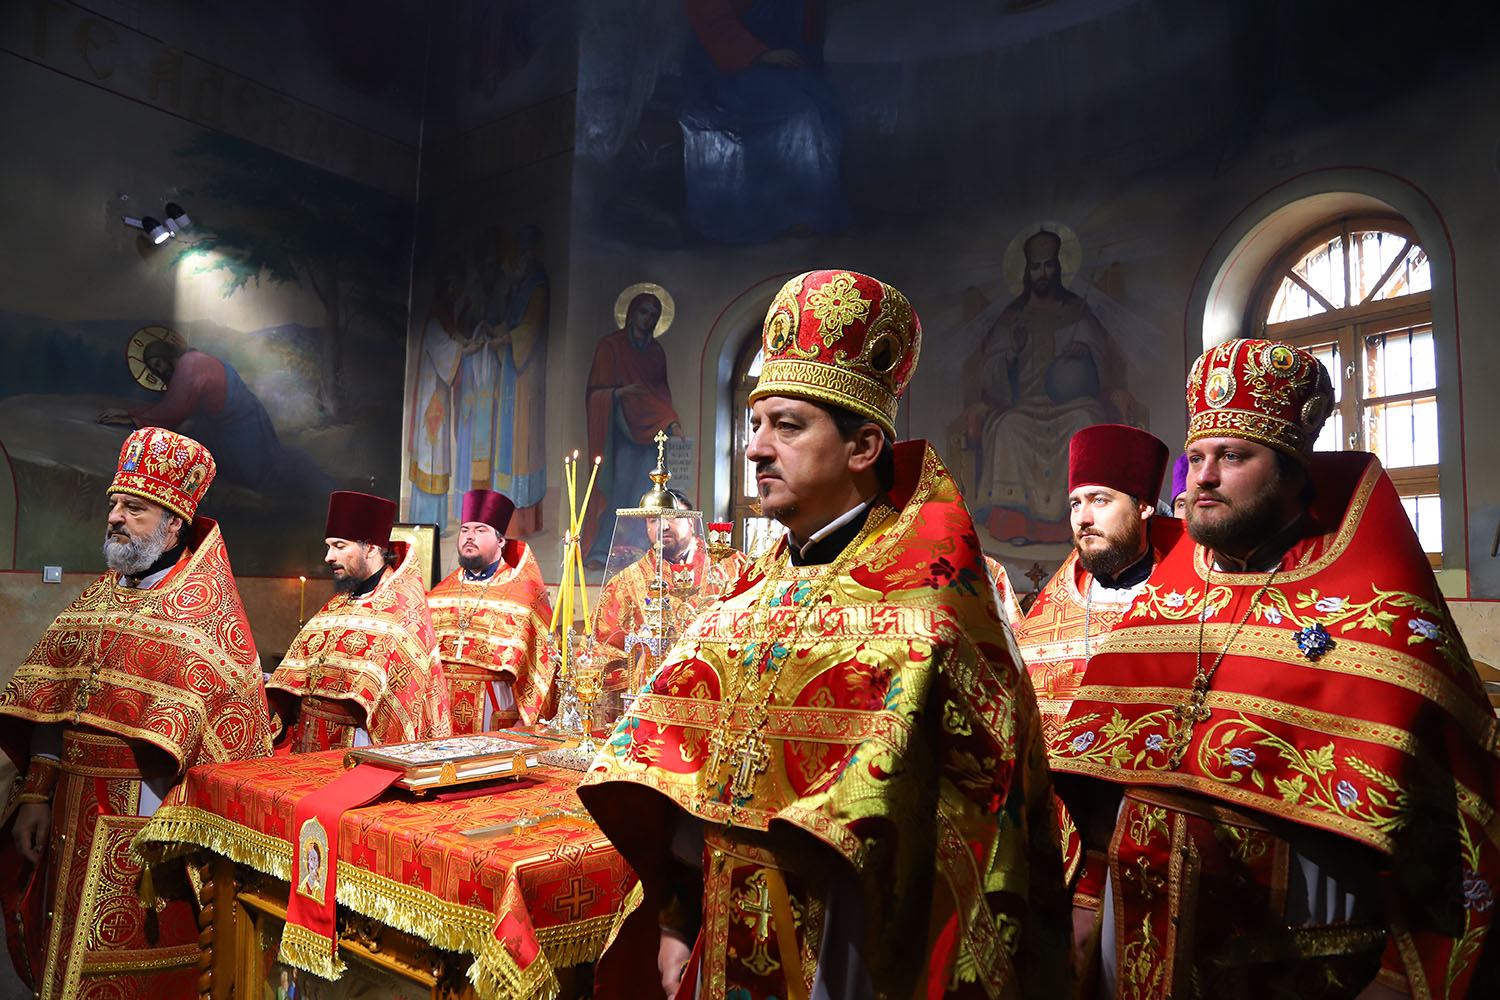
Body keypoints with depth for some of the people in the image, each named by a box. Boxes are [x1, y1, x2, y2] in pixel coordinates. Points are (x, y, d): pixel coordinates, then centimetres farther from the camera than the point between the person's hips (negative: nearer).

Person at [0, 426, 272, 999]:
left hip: (149, 820, -6)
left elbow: (222, 736, -15)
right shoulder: (96, 598, 9)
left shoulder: (207, 610, -12)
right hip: (72, 817, 6)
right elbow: (48, 706, 10)